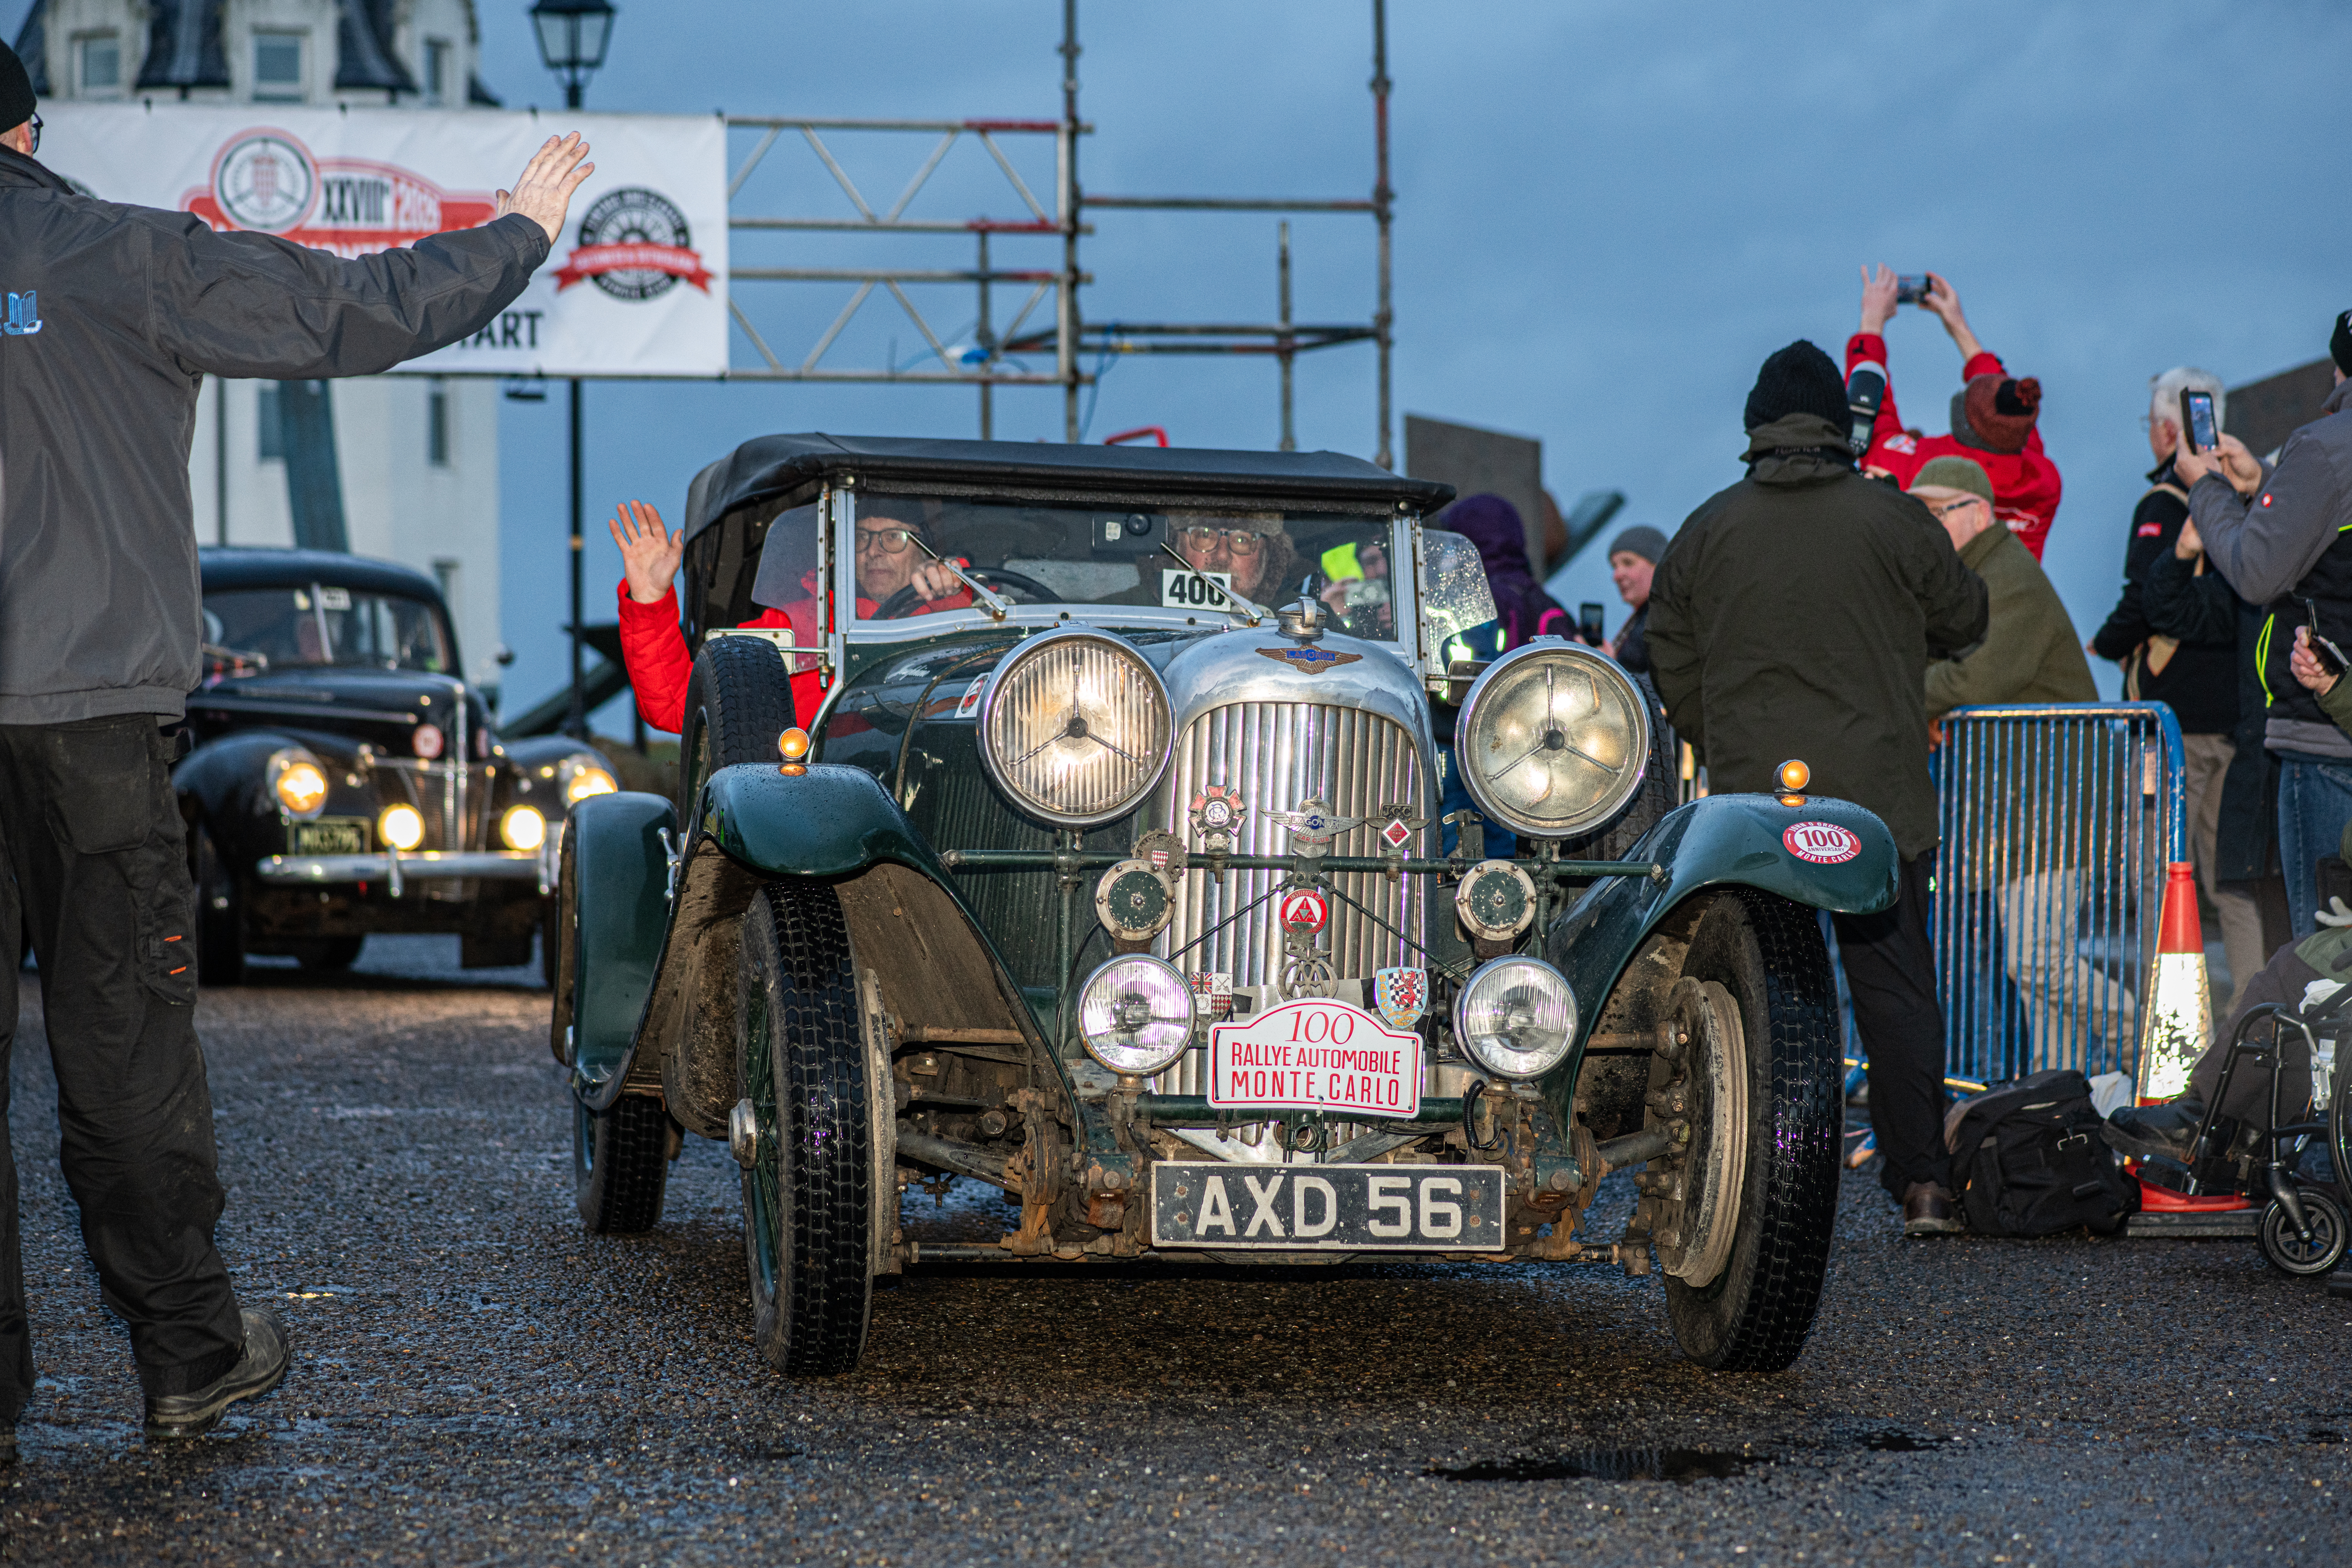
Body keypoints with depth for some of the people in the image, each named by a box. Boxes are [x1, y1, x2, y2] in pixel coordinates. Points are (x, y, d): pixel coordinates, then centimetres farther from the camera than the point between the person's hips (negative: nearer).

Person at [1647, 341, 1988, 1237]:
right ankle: (1923, 1183, 1)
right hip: (1880, 798, -1)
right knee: (1896, 990, 3)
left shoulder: (1706, 533, 4)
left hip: (1752, 797, 1)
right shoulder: (1892, 521, -1)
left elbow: (1672, 665, 10)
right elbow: (1964, 619, 12)